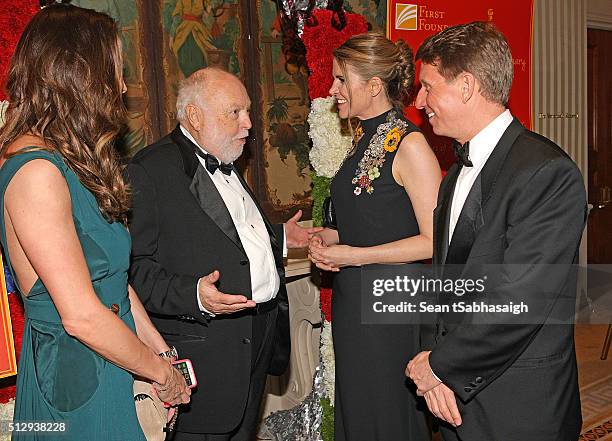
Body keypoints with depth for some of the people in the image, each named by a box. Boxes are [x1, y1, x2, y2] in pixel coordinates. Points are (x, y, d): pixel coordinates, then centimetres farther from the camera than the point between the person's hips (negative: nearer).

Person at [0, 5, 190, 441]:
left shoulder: (72, 165, 6)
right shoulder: (36, 172, -23)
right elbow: (82, 316, -24)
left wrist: (161, 350, 7)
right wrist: (161, 371, -11)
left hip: (108, 373, 9)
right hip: (74, 380, -8)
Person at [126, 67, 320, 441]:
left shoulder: (227, 166, 17)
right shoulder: (151, 169, -14)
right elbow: (135, 267, -21)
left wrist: (278, 237, 20)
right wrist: (194, 296, -33)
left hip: (258, 340, 9)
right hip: (205, 350, -9)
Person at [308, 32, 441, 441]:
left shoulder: (410, 144, -16)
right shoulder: (365, 140, 11)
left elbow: (434, 241, -19)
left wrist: (354, 255, -17)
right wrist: (329, 238, 3)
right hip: (351, 300, 8)